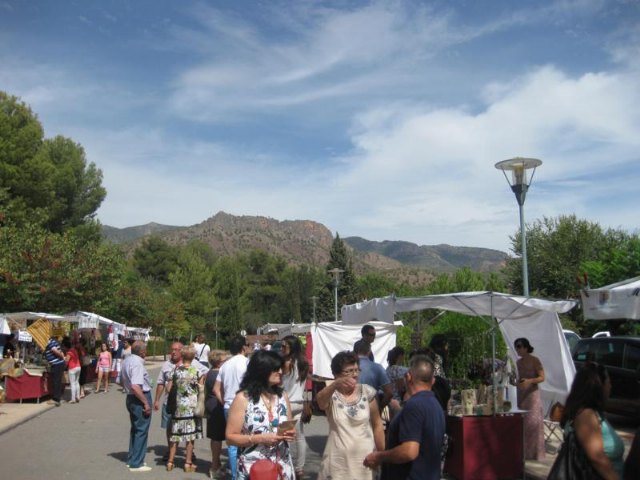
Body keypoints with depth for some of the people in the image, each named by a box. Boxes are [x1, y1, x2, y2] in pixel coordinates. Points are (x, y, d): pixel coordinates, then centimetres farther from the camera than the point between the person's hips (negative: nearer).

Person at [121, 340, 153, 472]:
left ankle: (132, 459, 30)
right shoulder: (137, 363, -22)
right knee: (141, 431, 0)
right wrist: (146, 403, -24)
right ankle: (136, 464, 6)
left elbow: (123, 382, 19)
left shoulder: (127, 360, 8)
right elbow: (135, 386, -30)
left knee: (135, 429, 20)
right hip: (140, 399, -10)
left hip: (130, 398, 10)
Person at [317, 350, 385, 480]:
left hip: (365, 457, 1)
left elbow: (377, 425, 6)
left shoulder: (367, 392, -2)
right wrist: (335, 384, -52)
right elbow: (319, 399, -32)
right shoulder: (331, 394, -7)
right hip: (338, 460, -1)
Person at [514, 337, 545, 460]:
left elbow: (542, 377, -11)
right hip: (520, 394, 6)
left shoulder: (535, 360, -6)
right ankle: (524, 452, 13)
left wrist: (530, 381, -25)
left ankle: (535, 452, 0)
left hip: (532, 393, -6)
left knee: (533, 421, -7)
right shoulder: (518, 362, 13)